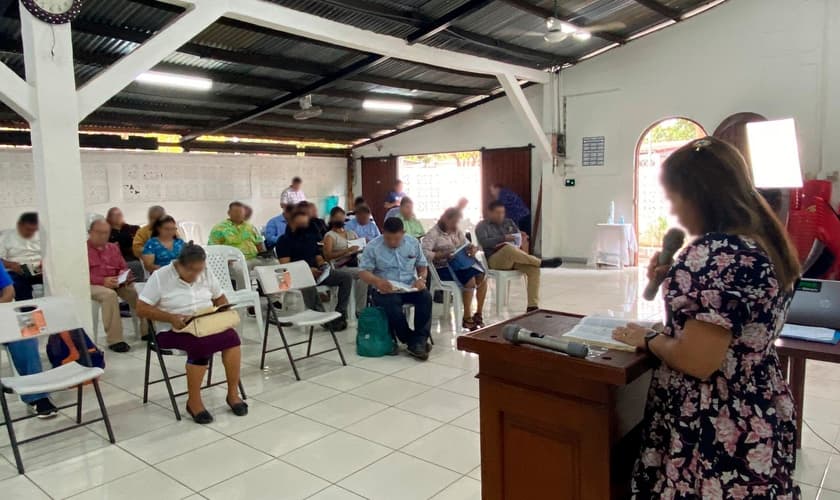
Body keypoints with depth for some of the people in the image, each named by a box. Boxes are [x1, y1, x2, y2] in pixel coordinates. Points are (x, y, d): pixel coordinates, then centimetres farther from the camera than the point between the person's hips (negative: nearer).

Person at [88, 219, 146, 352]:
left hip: (116, 284, 5)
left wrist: (123, 276, -4)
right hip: (93, 285, -5)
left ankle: (148, 331, -17)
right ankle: (115, 340, -35)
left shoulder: (113, 248, 22)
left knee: (138, 292, -24)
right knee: (110, 295, -38)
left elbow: (124, 268, 21)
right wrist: (103, 281, -20)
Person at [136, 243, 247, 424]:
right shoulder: (160, 277, -7)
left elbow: (221, 299, 17)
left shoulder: (206, 274, 7)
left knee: (231, 335, -26)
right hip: (173, 330, -4)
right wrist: (171, 317, -21)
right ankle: (193, 401, -17)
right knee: (201, 344, -35)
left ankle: (233, 393, -14)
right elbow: (141, 308, -9)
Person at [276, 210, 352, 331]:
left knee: (346, 276, -13)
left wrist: (323, 264, -5)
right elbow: (285, 266, -9)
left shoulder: (311, 236, 19)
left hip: (316, 271, 6)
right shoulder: (284, 240, 2)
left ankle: (340, 314, -13)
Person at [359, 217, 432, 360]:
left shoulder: (413, 242, 6)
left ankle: (419, 340, -26)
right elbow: (363, 272, -7)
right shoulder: (372, 247, -4)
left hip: (410, 287, 3)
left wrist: (421, 279, -10)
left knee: (426, 297, -29)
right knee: (392, 304, -36)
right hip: (385, 290, -3)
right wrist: (377, 281, -29)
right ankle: (411, 341, -19)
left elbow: (423, 266, 13)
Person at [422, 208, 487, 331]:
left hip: (459, 264, 7)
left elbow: (467, 246, 13)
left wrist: (473, 249, -11)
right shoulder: (433, 233, -8)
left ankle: (478, 314, -2)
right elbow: (424, 253, -20)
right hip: (443, 268, -7)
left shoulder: (457, 232, 15)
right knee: (470, 279, -27)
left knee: (482, 277, -14)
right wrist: (443, 255, -28)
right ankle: (467, 318, -16)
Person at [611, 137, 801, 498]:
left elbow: (696, 361, -27)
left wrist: (648, 339, -9)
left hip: (716, 433, -9)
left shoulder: (715, 252, -25)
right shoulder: (764, 241, 4)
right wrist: (673, 282, 5)